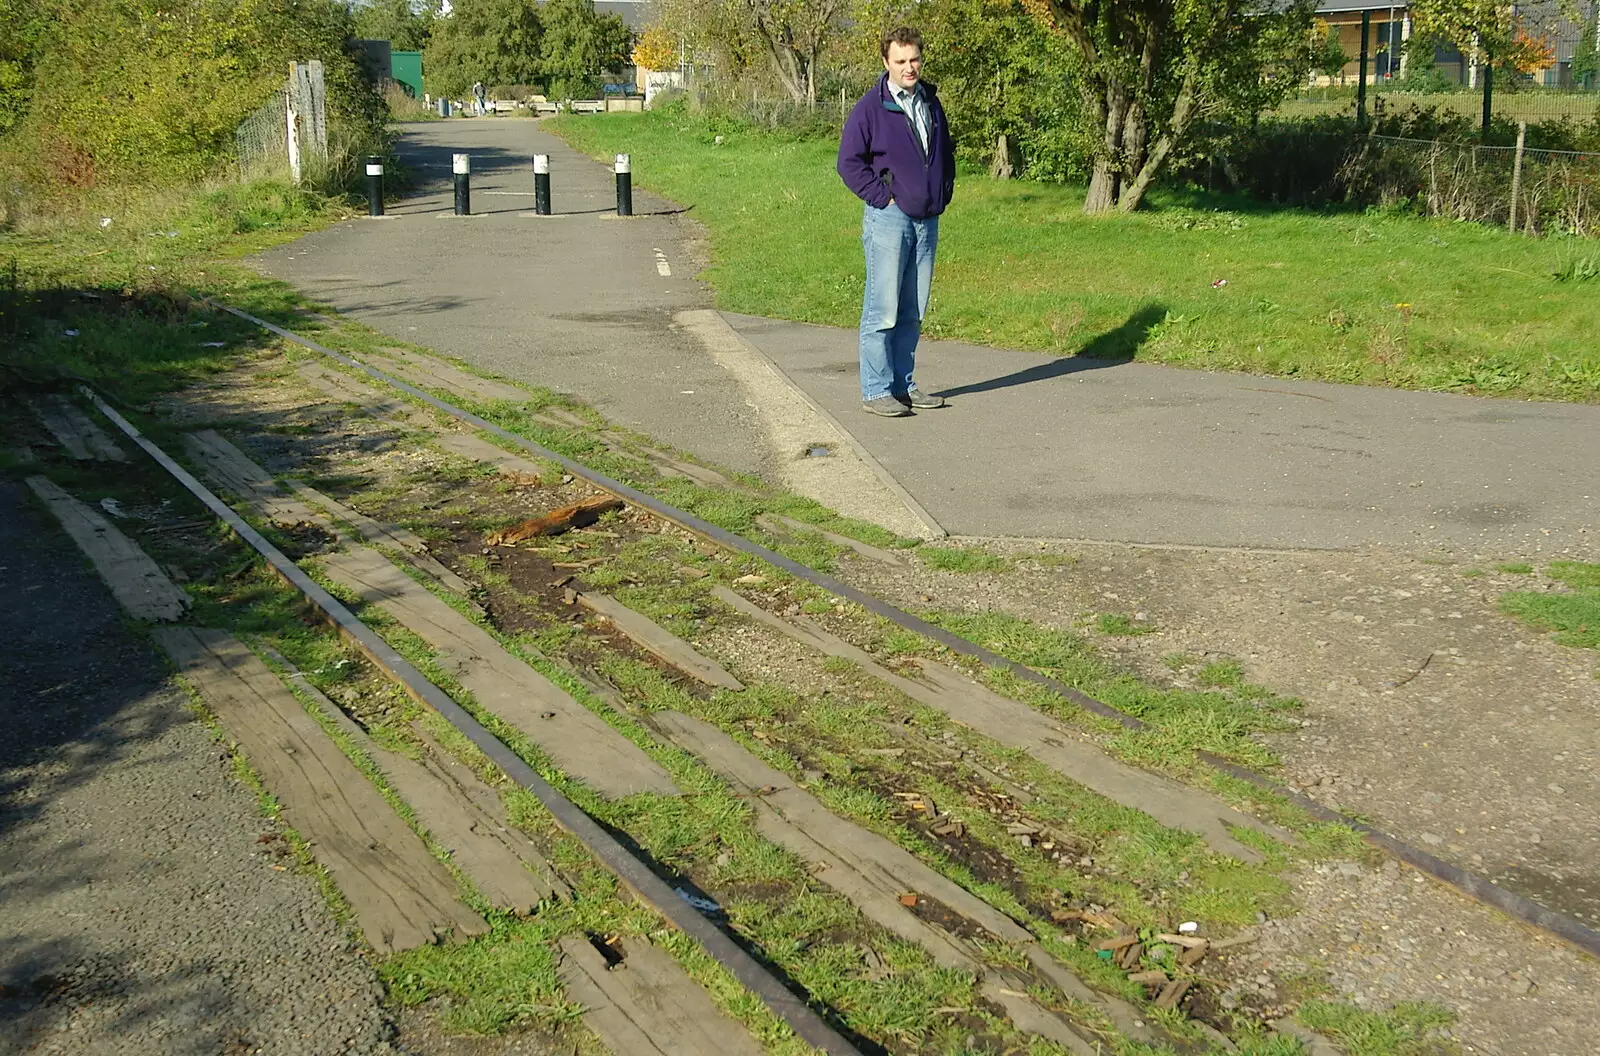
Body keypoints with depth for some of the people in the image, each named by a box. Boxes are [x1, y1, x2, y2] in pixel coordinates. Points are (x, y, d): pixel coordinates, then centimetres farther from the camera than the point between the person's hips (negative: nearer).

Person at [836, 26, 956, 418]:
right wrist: (883, 197, -10)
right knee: (883, 310, -7)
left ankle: (903, 385, 19)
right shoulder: (871, 108, -6)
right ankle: (876, 391, -1)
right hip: (889, 220, -6)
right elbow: (849, 162, -7)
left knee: (912, 312, 10)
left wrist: (944, 194, 15)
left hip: (927, 221, 6)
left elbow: (946, 153, 27)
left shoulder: (931, 103, 14)